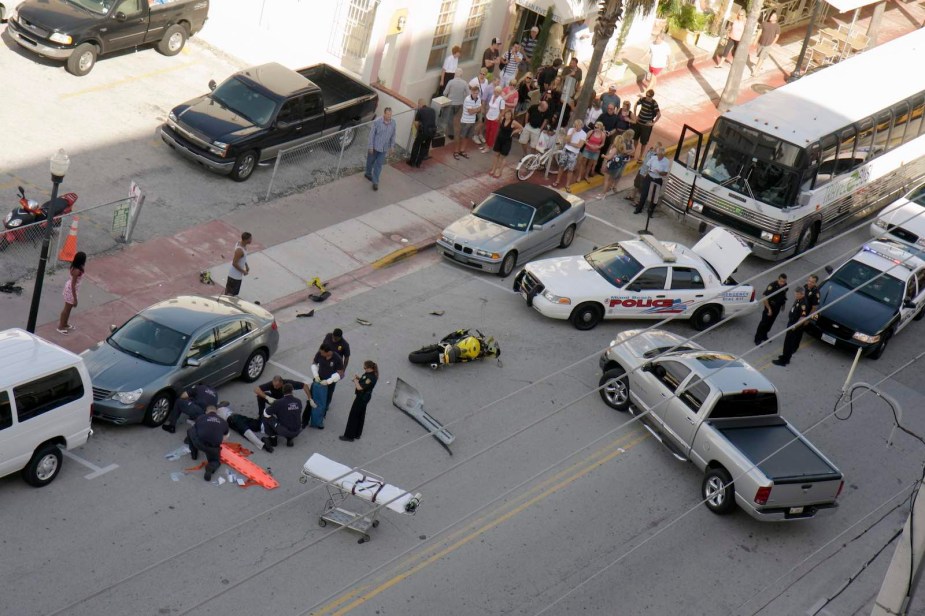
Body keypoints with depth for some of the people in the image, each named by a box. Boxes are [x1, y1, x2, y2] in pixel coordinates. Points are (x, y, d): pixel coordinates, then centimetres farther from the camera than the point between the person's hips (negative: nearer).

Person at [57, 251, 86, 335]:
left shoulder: (74, 267, -5)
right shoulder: (77, 271, -31)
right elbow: (73, 285, -27)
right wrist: (75, 299, -22)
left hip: (69, 287, 9)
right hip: (71, 290, -9)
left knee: (68, 308, 26)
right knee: (67, 309, 10)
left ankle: (64, 324, 44)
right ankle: (60, 327, 26)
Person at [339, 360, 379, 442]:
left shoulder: (370, 378, -31)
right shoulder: (370, 373, -2)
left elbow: (359, 387, -31)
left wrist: (355, 379, -16)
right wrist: (359, 378, -4)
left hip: (362, 398, -10)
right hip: (364, 397, 10)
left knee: (353, 416, 3)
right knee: (360, 415, 21)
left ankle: (349, 436, 13)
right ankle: (357, 434, 35)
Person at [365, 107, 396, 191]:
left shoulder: (393, 123, -9)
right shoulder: (377, 121, -20)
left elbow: (393, 136, 5)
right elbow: (372, 134, -14)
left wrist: (392, 146, 8)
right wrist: (371, 147, -13)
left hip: (384, 149, 2)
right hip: (375, 147, -2)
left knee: (378, 165, 4)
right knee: (370, 162, 18)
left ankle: (375, 182, 11)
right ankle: (368, 174, 44)